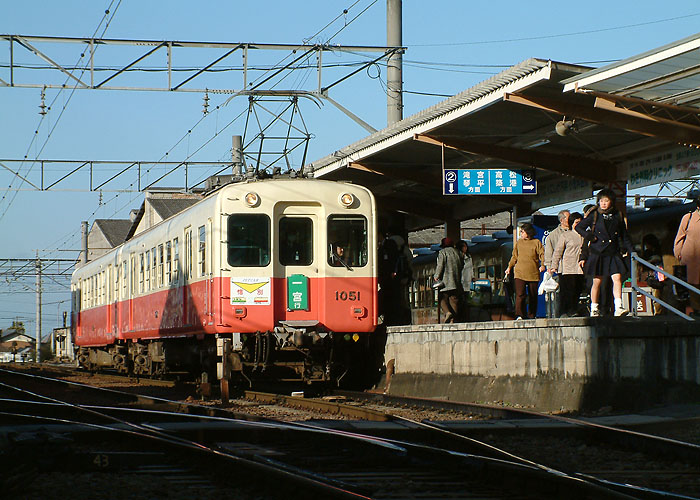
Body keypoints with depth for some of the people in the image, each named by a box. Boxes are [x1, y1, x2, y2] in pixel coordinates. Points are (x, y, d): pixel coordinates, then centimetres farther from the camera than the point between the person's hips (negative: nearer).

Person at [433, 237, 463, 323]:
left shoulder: (442, 252, -1)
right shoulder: (457, 253, 17)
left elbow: (440, 265, -10)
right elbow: (462, 265, 20)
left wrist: (436, 276, -1)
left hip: (446, 281, -5)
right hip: (456, 281, 5)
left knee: (442, 298, -1)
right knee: (454, 300, 4)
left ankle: (447, 312, -25)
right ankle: (453, 318, -3)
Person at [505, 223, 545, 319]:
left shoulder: (537, 242, 5)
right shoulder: (518, 243, 13)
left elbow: (542, 254, 0)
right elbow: (514, 257, 20)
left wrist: (542, 265, -16)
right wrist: (509, 267, 12)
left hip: (533, 274, -1)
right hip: (520, 273, 1)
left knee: (533, 296, 6)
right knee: (520, 294, -13)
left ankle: (532, 316, 16)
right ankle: (519, 315, -16)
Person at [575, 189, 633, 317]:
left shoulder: (618, 216, 9)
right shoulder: (594, 215, 3)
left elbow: (624, 236, 16)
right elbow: (578, 227, 11)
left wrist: (631, 251, 10)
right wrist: (589, 236, -2)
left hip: (613, 253, 2)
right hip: (597, 253, -1)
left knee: (617, 278, -13)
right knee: (597, 281, 2)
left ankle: (618, 307, -16)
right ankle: (594, 309, 13)